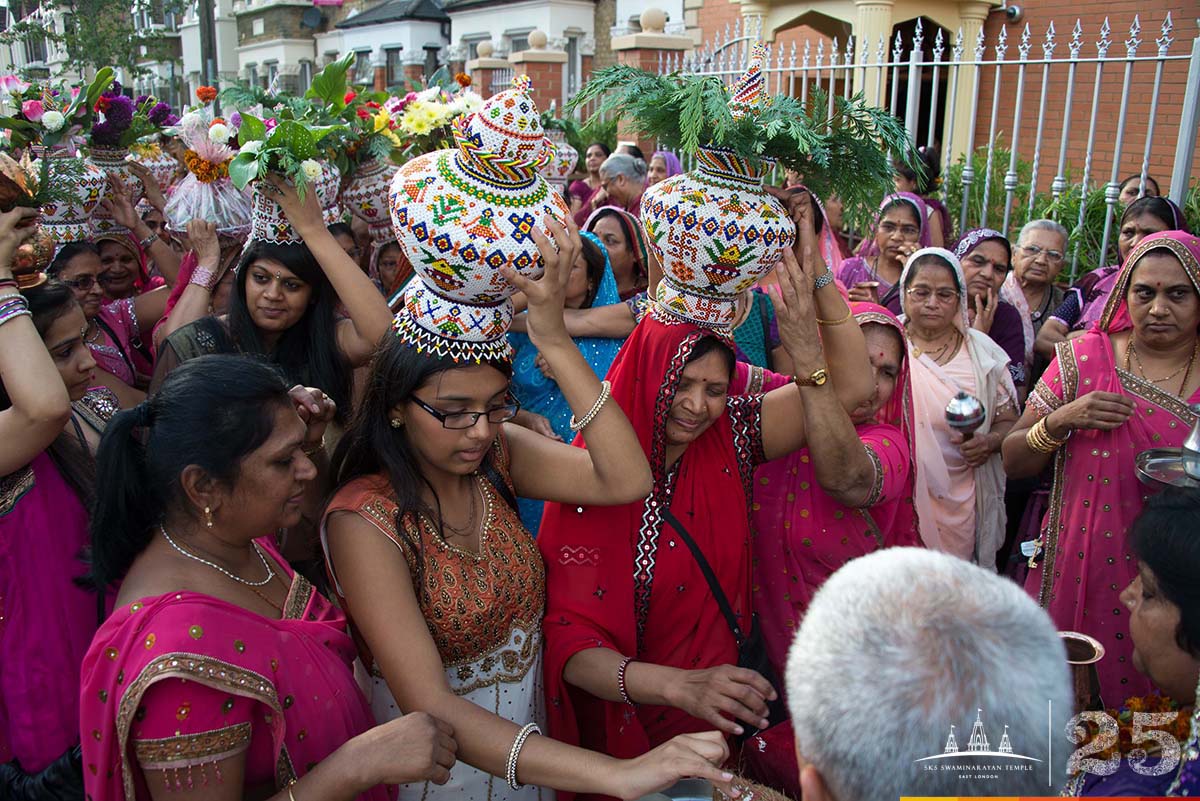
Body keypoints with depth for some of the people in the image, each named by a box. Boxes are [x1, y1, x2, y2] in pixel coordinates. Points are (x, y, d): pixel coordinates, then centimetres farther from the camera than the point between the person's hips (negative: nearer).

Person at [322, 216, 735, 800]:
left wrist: (553, 339, -32)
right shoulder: (365, 521, -26)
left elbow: (625, 481, -25)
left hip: (529, 747, 5)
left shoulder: (495, 456, -11)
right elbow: (431, 706, -33)